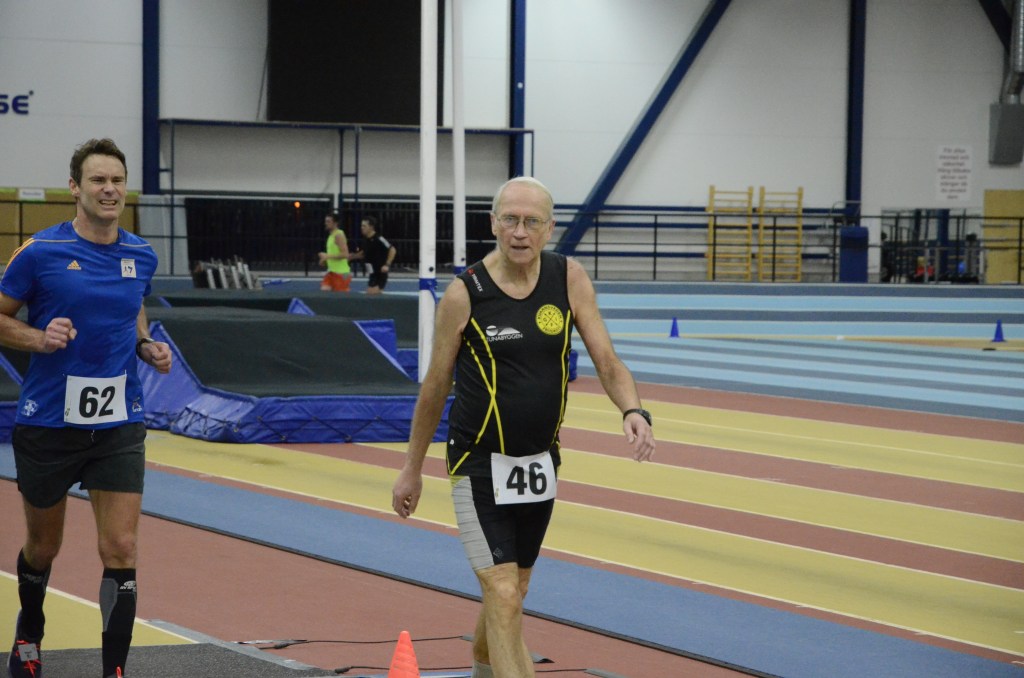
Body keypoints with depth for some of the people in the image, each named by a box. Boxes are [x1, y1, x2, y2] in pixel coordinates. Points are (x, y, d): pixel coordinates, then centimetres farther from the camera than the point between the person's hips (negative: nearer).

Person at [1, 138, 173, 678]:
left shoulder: (141, 256, 4)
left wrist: (147, 346, 3)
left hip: (119, 426, 2)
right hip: (48, 424, -2)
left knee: (121, 551, -9)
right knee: (43, 546, 15)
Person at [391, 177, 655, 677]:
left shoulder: (569, 279, -5)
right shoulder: (464, 295, -13)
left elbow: (607, 361, -6)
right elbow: (434, 388, -2)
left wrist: (633, 411, -27)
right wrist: (412, 469, 6)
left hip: (540, 462, 4)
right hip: (480, 465, -4)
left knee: (510, 593, 19)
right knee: (504, 600, -13)